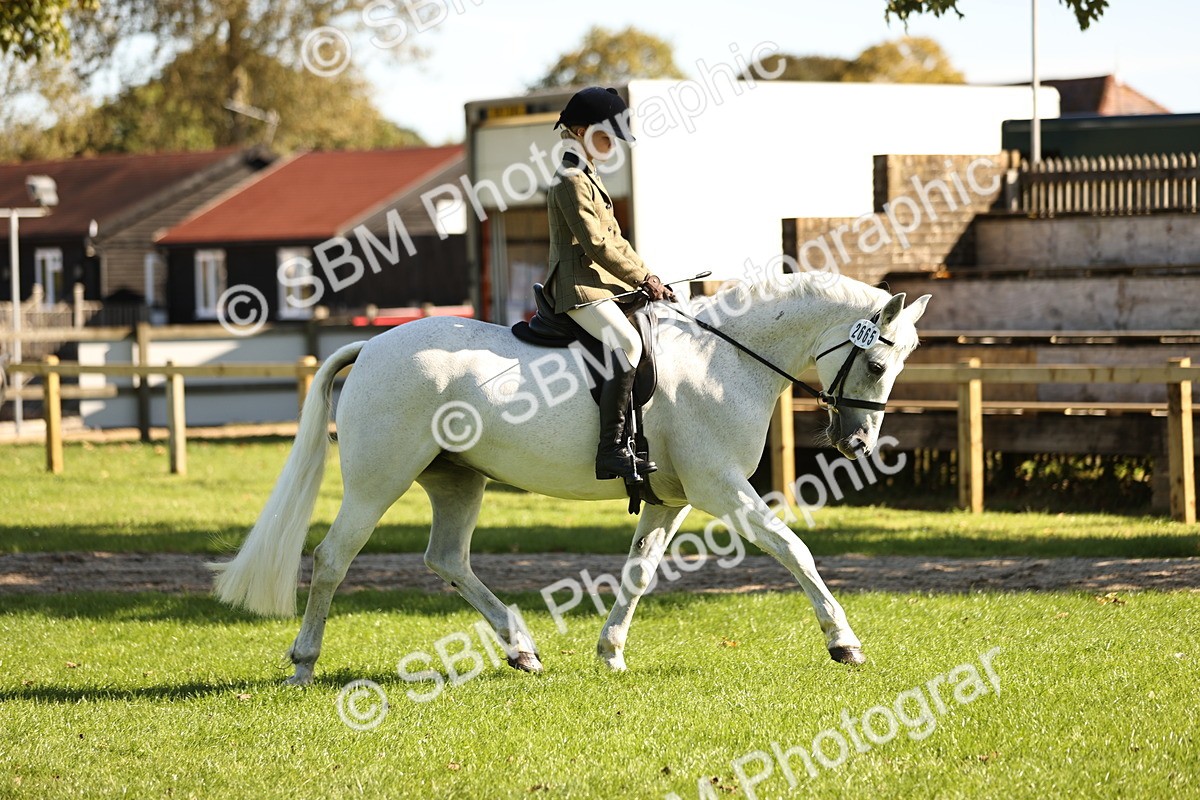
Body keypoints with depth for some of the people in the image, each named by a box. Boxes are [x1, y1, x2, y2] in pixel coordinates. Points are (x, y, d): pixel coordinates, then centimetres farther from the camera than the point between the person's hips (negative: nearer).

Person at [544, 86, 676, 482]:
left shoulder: (589, 178, 22)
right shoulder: (571, 181, -11)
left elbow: (614, 239, 22)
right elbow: (597, 244, -18)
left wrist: (647, 277, 10)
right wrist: (642, 279, -12)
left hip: (603, 283, 11)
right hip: (579, 287, -11)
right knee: (627, 343, -28)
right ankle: (611, 450, -32)